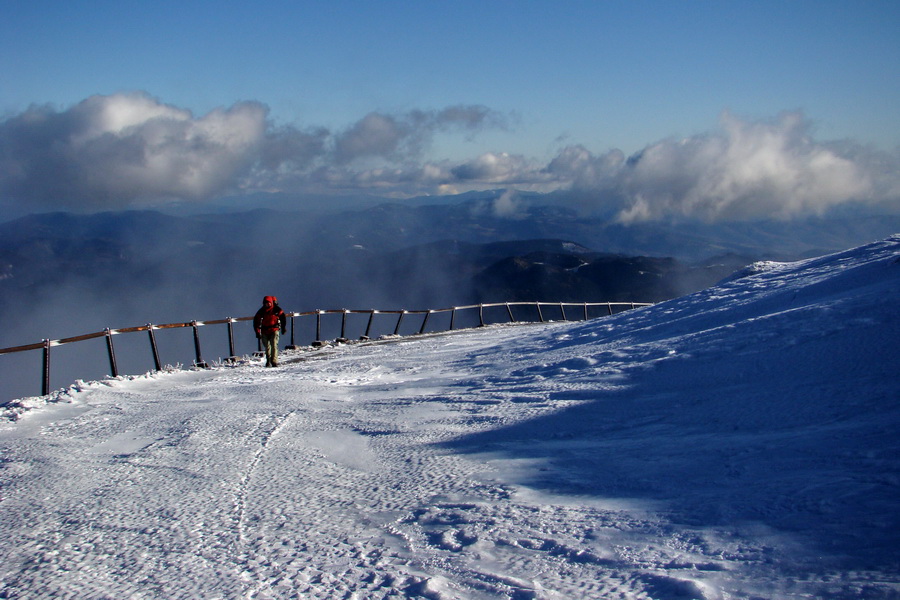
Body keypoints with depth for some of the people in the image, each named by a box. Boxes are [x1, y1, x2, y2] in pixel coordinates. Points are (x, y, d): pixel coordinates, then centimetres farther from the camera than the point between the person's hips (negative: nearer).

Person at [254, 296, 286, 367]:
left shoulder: (277, 309, -6)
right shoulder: (261, 311, -3)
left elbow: (283, 317, 4)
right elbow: (256, 321, 0)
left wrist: (283, 328, -1)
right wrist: (258, 332, -4)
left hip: (274, 330, -2)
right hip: (265, 331, 2)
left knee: (274, 345, -17)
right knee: (267, 347, 10)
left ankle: (274, 361, -17)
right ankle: (268, 361, 27)